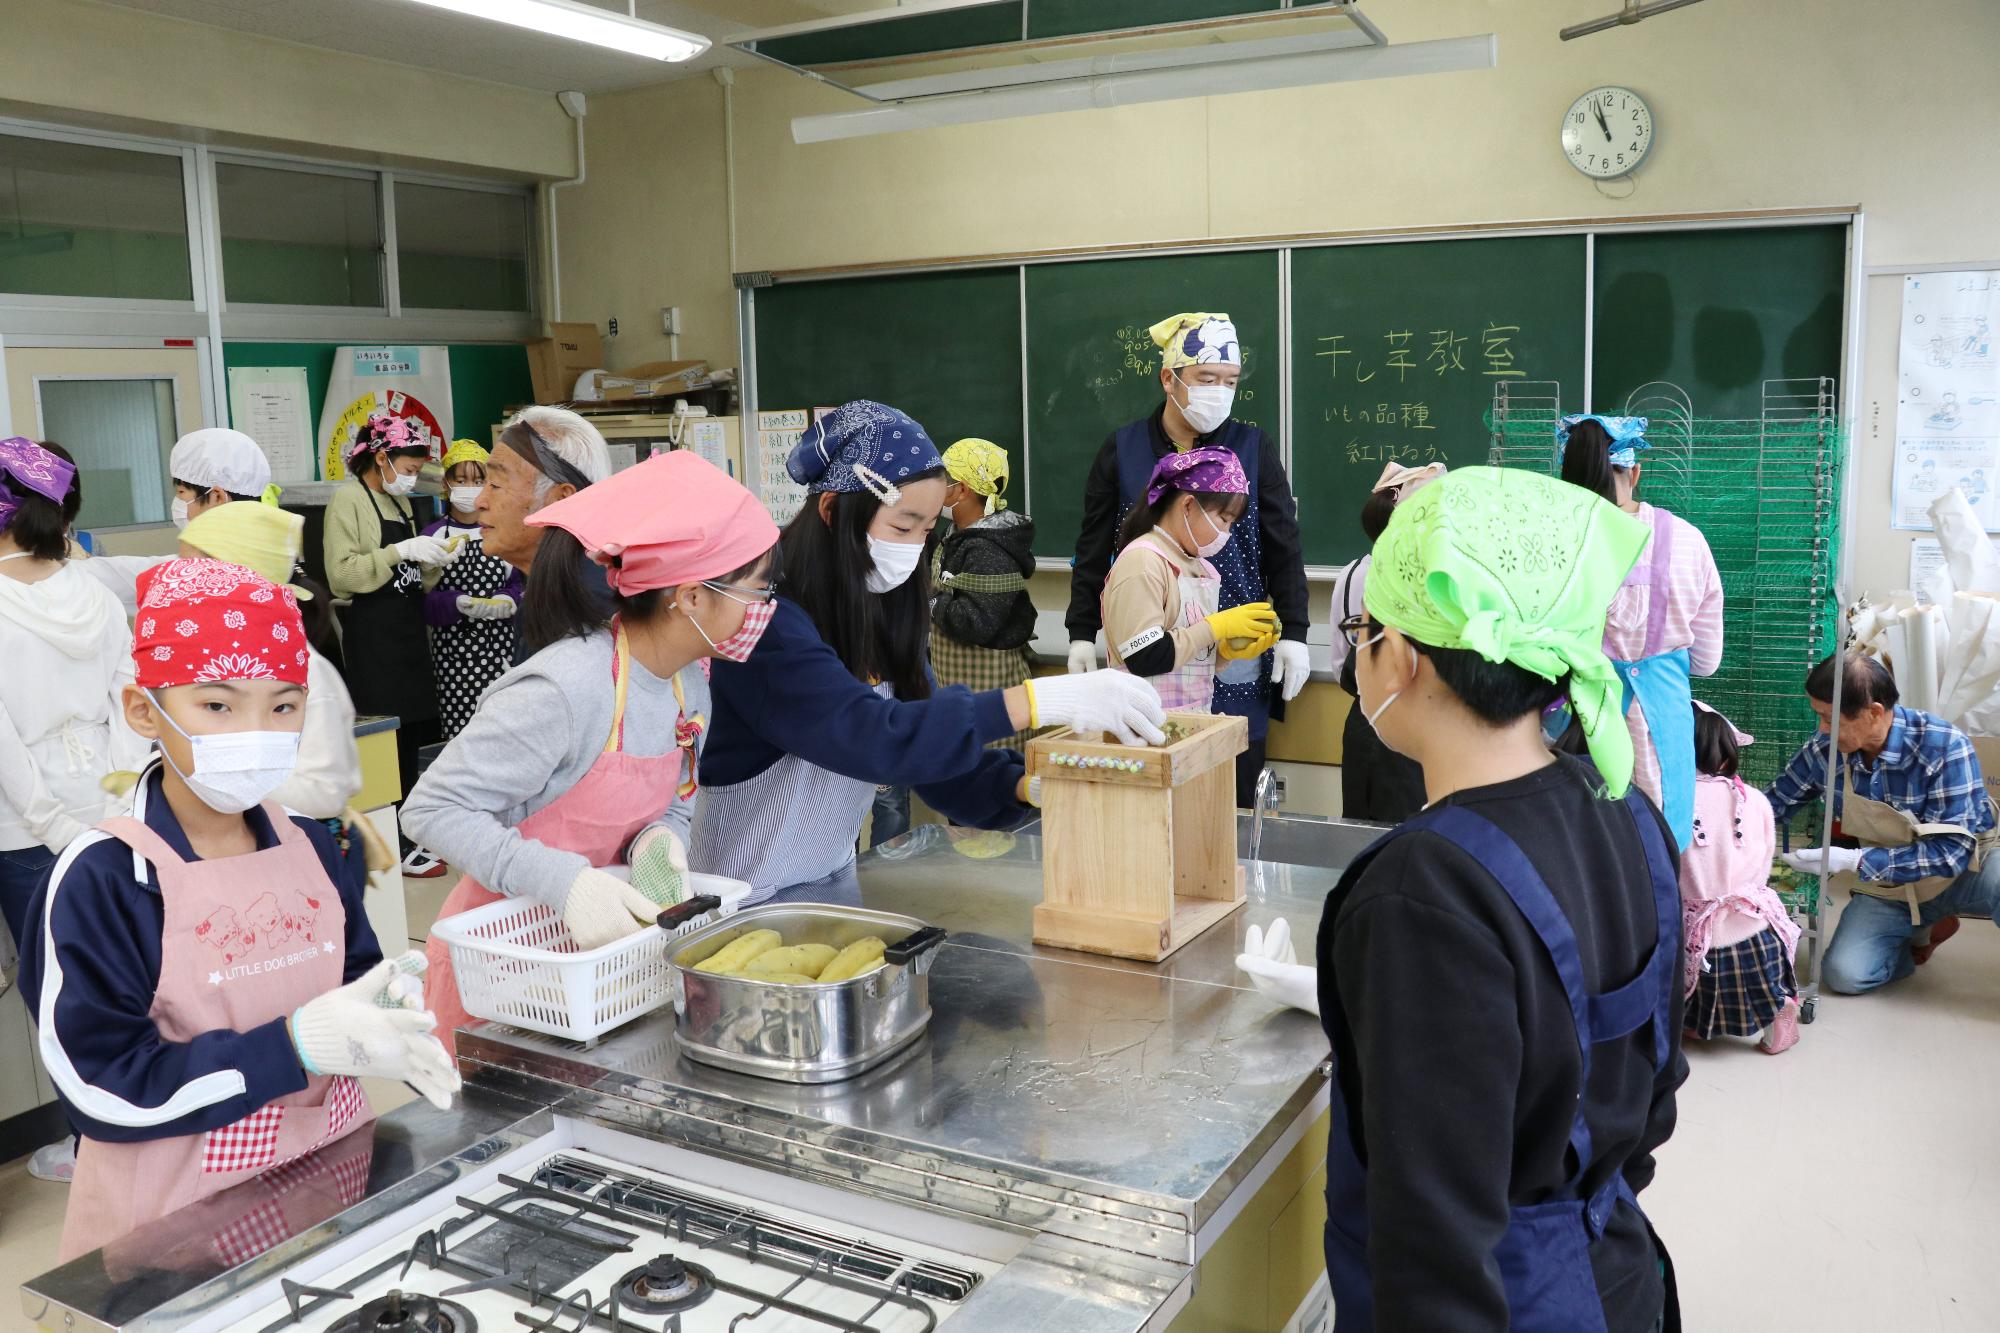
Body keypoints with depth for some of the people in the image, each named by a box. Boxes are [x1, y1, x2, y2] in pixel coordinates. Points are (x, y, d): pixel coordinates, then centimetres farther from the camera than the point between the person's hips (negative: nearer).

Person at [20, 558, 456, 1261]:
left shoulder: (310, 850, 0)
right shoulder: (100, 881, -17)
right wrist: (298, 1045, -25)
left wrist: (385, 1026, -12)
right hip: (176, 1217, -5)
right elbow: (104, 1091, -19)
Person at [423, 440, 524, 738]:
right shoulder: (433, 536, 4)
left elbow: (518, 584, 11)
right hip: (451, 648, -1)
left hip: (498, 646, 1)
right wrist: (458, 603, -19)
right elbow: (423, 599, -1)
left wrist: (508, 600, -11)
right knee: (456, 728, -6)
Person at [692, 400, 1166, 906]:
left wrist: (1028, 785, -19)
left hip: (835, 879, 7)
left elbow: (937, 749, -1)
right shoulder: (769, 620, -22)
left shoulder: (882, 610, 2)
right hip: (750, 897, -7)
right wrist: (1038, 701, -36)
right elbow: (869, 737, -33)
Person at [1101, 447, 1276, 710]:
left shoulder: (1199, 565, 11)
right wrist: (1219, 625, -15)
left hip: (1195, 717, 8)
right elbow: (1144, 658, -21)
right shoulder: (1142, 562, -13)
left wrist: (1228, 650, -2)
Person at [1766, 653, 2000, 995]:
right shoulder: (1824, 752, -14)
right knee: (1842, 974, -19)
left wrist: (1854, 860, -32)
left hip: (1961, 874, -4)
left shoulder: (1943, 747, -24)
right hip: (1884, 889, 4)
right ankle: (1923, 931, 13)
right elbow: (1773, 805, 3)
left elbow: (1953, 850, -26)